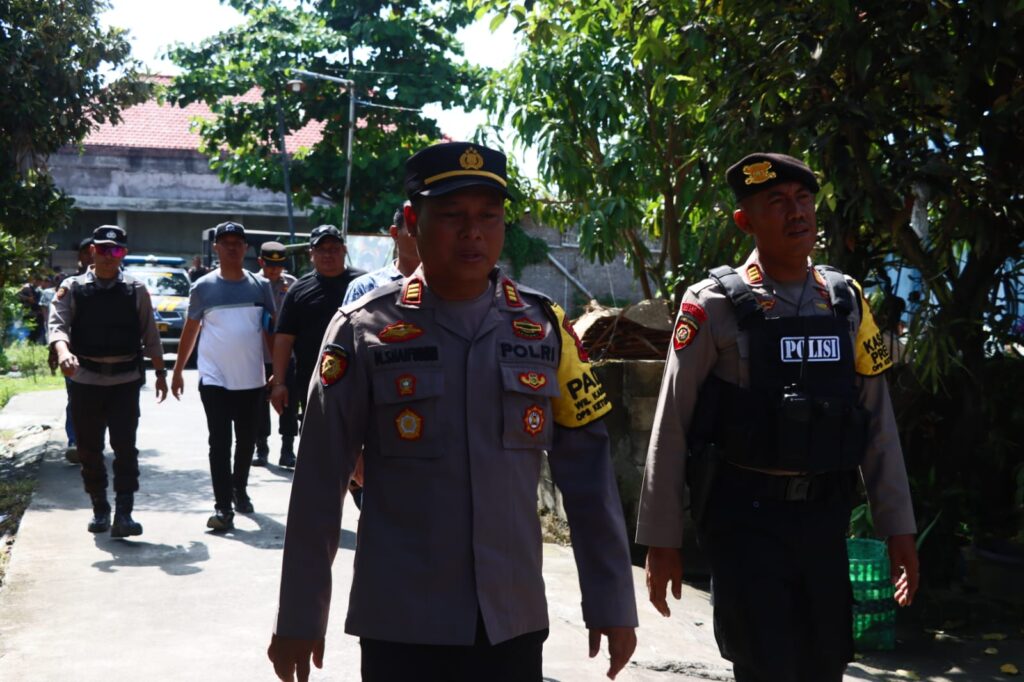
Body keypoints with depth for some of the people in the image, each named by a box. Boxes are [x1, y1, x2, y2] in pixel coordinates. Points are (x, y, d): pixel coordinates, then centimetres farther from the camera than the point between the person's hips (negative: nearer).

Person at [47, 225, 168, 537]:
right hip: (85, 380, 1)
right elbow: (58, 325, -11)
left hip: (125, 380, -1)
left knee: (125, 447, -8)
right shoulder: (72, 289, 2)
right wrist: (64, 353, -31)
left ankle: (123, 514, -7)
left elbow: (150, 335, 9)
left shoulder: (136, 291, 5)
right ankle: (100, 509, 24)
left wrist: (161, 373, 8)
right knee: (89, 449, 9)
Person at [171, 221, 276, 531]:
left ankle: (240, 490, 35)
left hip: (251, 380, 2)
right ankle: (223, 507, -3)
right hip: (214, 380, -2)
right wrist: (177, 371, 9)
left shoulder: (261, 287, 4)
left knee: (246, 440, 14)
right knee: (220, 442, -5)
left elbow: (271, 331, 8)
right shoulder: (203, 287, 0)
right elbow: (190, 331, 8)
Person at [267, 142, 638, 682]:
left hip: (515, 622, 2)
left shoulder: (545, 328, 1)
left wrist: (611, 601, 2)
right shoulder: (364, 331, -6)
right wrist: (299, 618, 0)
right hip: (399, 626, -2)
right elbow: (319, 483, -3)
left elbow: (588, 473, 3)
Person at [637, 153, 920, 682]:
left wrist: (898, 527, 7)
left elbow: (877, 421, 9)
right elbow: (671, 428, -7)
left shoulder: (846, 301, 6)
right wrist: (661, 540, -7)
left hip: (824, 515, 5)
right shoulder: (715, 306, -8)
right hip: (744, 516, -4)